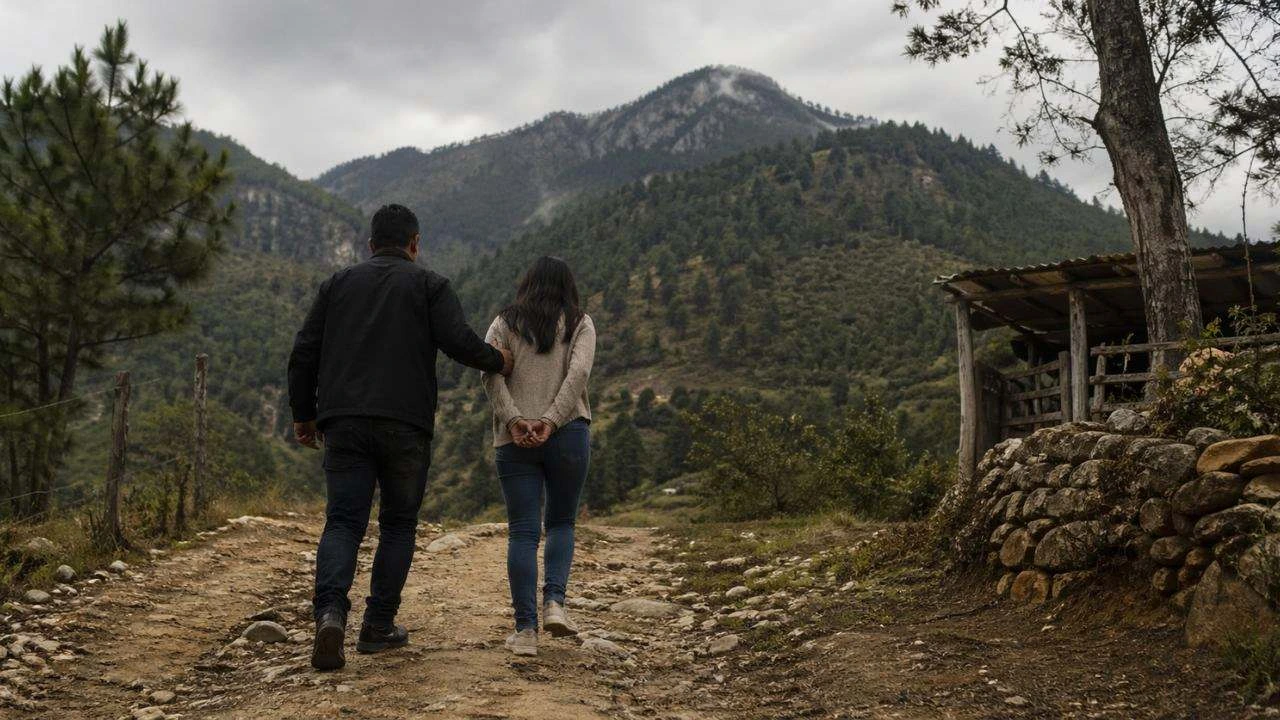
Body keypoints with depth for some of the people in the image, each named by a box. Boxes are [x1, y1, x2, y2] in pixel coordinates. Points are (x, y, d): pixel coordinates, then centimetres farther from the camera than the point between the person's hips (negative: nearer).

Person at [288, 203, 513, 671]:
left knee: (343, 521, 0)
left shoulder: (338, 284, 16)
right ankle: (379, 625, 12)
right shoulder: (429, 285, 6)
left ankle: (330, 612, -23)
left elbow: (304, 354, 13)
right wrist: (497, 361, 11)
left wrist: (303, 414, 21)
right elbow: (460, 342, -8)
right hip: (405, 424, -2)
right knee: (398, 523, 11)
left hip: (344, 424, 2)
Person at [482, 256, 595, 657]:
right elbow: (578, 374, -7)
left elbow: (491, 374, -3)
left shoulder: (504, 324, 13)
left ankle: (526, 629, -3)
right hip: (569, 435, -1)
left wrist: (515, 420, -10)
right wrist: (550, 421, -12)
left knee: (522, 532, 2)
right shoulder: (580, 324, 9)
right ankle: (554, 602, -5)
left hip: (514, 440, 1)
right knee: (561, 523, 15)